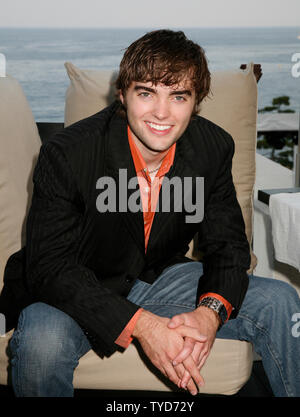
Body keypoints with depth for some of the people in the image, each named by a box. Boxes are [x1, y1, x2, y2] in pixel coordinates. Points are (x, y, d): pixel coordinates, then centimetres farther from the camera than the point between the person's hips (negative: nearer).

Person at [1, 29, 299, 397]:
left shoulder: (214, 148, -11)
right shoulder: (66, 154, -24)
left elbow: (228, 244, -3)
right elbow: (49, 266, -25)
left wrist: (211, 311, -26)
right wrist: (140, 324, -36)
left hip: (161, 279, 4)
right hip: (76, 294, -3)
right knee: (41, 345, -36)